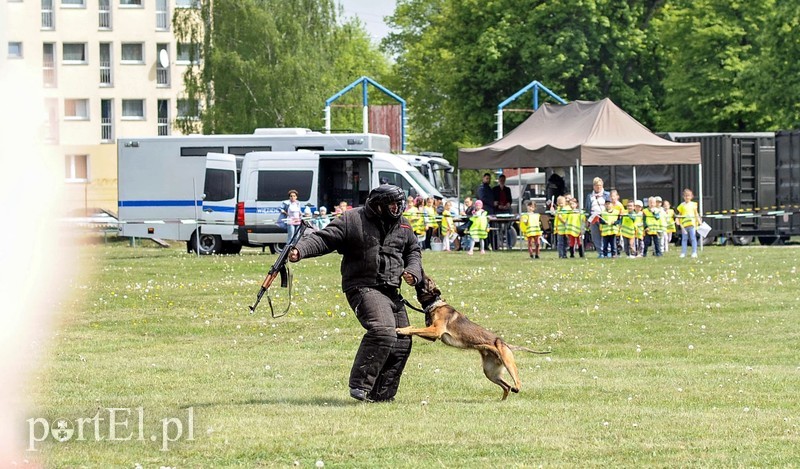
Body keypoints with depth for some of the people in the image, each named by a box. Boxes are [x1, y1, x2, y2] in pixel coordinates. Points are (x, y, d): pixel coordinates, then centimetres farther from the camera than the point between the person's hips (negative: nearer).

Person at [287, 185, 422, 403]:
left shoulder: (403, 226, 13)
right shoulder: (353, 220, -5)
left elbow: (413, 251, 26)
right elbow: (324, 239, -8)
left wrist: (413, 271, 5)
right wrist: (300, 250, -24)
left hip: (392, 291, 8)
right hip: (363, 286, -8)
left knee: (402, 343, 7)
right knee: (383, 330, -29)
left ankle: (381, 394, 18)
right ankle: (360, 384, -25)